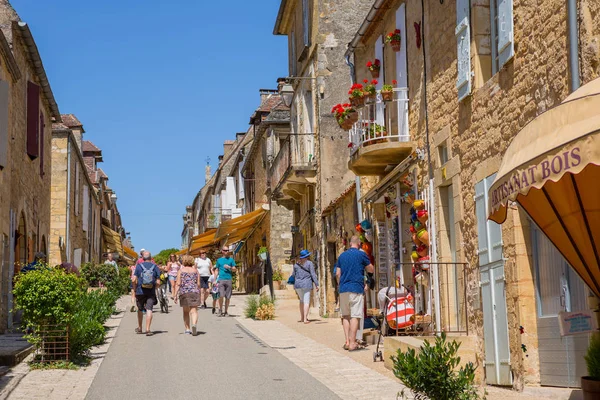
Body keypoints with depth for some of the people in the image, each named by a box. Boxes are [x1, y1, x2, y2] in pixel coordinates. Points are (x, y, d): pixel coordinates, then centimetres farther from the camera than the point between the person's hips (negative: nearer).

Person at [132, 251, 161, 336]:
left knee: (140, 309, 16)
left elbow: (134, 280, -7)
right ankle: (148, 329, -13)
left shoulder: (138, 266, -2)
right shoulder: (155, 267, 1)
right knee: (149, 310, -4)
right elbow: (158, 282, -1)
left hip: (140, 291, 0)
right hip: (151, 292, 0)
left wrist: (135, 289, 7)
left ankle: (139, 328, 29)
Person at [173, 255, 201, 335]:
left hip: (184, 292, 0)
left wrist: (175, 295, -1)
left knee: (186, 311, 13)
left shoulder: (181, 270, 4)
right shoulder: (195, 270, 8)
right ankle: (194, 324, -29)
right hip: (194, 292, 0)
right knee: (194, 311, -4)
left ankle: (187, 329, 13)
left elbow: (178, 283, -3)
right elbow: (198, 284, 6)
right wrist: (199, 294, 17)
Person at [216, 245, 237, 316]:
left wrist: (229, 267, -9)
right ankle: (220, 310, 5)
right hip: (221, 279, -1)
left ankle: (226, 311, 11)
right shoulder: (219, 260, 12)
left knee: (228, 297, 1)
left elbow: (235, 270, 9)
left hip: (229, 279, 1)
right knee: (221, 296, -13)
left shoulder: (231, 259, 10)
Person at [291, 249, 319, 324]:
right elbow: (313, 274, -8)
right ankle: (305, 319, -9)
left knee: (302, 300, 21)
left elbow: (293, 275, 15)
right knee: (306, 301, -2)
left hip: (298, 284, 4)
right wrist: (316, 284, -6)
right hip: (307, 284, -4)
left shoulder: (296, 264, 9)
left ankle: (302, 317, 23)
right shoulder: (309, 263, -4)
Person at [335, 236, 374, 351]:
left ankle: (347, 341, 9)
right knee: (355, 316, -5)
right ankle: (352, 343, -8)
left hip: (343, 289, 5)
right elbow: (371, 269, 7)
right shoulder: (361, 254, -3)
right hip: (356, 289, -5)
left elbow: (337, 273, 11)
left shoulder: (342, 256, 11)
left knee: (346, 316, 13)